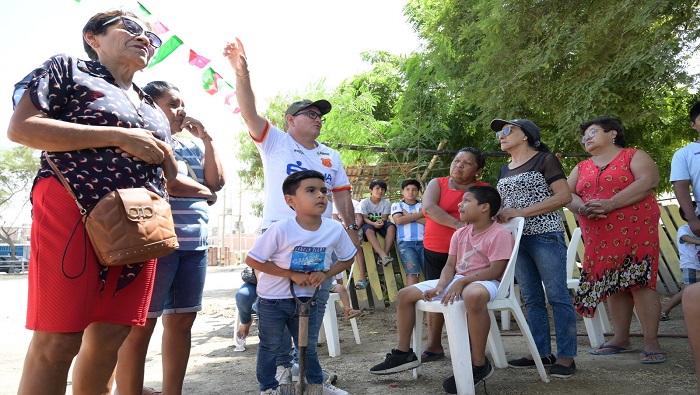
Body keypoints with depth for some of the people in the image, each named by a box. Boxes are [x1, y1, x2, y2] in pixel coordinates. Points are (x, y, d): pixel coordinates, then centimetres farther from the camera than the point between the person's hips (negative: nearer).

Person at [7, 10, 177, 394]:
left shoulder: (152, 109, 24)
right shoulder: (67, 69, 7)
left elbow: (171, 177, 28)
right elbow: (20, 128, -8)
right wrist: (118, 136, -11)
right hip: (73, 214, -6)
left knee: (109, 336, 7)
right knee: (58, 341, -6)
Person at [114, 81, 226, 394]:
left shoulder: (192, 145, 20)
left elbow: (217, 182, 11)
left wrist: (206, 138, 6)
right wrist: (203, 192, -1)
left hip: (195, 244, 8)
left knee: (182, 321, 9)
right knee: (141, 324, -4)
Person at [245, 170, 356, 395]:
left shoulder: (335, 229, -15)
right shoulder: (281, 229, -26)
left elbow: (347, 259, 3)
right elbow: (252, 260, -21)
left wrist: (325, 274, -16)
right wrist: (292, 274, -23)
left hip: (307, 298, 3)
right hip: (273, 299, -3)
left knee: (309, 346, 19)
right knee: (270, 346, 14)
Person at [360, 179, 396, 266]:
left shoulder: (386, 203, -2)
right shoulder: (364, 202, -7)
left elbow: (385, 217, -8)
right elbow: (364, 218, -13)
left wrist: (381, 221, -34)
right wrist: (374, 223, -33)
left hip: (381, 224, 2)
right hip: (369, 224, -2)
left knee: (391, 226, -31)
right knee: (368, 230, -38)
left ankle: (386, 254, -39)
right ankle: (383, 255, -53)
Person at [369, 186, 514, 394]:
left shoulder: (500, 234, -11)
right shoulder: (459, 234, 11)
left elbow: (496, 270, -20)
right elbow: (450, 265, 8)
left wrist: (461, 282, -26)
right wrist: (440, 287, -13)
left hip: (485, 282, -8)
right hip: (457, 280, 8)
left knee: (473, 295, -47)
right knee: (405, 294, 2)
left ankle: (479, 365, -31)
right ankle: (403, 353, 10)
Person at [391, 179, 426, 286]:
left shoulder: (423, 206, 21)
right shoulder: (397, 205, 18)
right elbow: (399, 220, -2)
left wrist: (409, 216, 1)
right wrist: (420, 214, 5)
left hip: (423, 242, 2)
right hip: (405, 242, -2)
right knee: (412, 272, -19)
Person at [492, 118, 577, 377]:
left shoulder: (544, 160, -3)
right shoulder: (504, 170, 17)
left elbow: (564, 196, -11)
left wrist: (522, 212, -16)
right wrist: (499, 213, 0)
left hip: (545, 235, -7)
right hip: (516, 238, 7)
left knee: (557, 296, -3)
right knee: (531, 298, 9)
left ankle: (566, 356, 3)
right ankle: (541, 352, 16)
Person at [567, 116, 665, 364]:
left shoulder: (634, 156, 3)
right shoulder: (581, 168, 17)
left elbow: (649, 181, -13)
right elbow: (566, 194, 9)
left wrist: (611, 204, -21)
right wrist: (583, 208, -14)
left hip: (635, 232, -5)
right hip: (599, 238, 5)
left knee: (639, 282, -9)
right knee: (612, 285, 7)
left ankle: (651, 343, -4)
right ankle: (621, 339, 16)